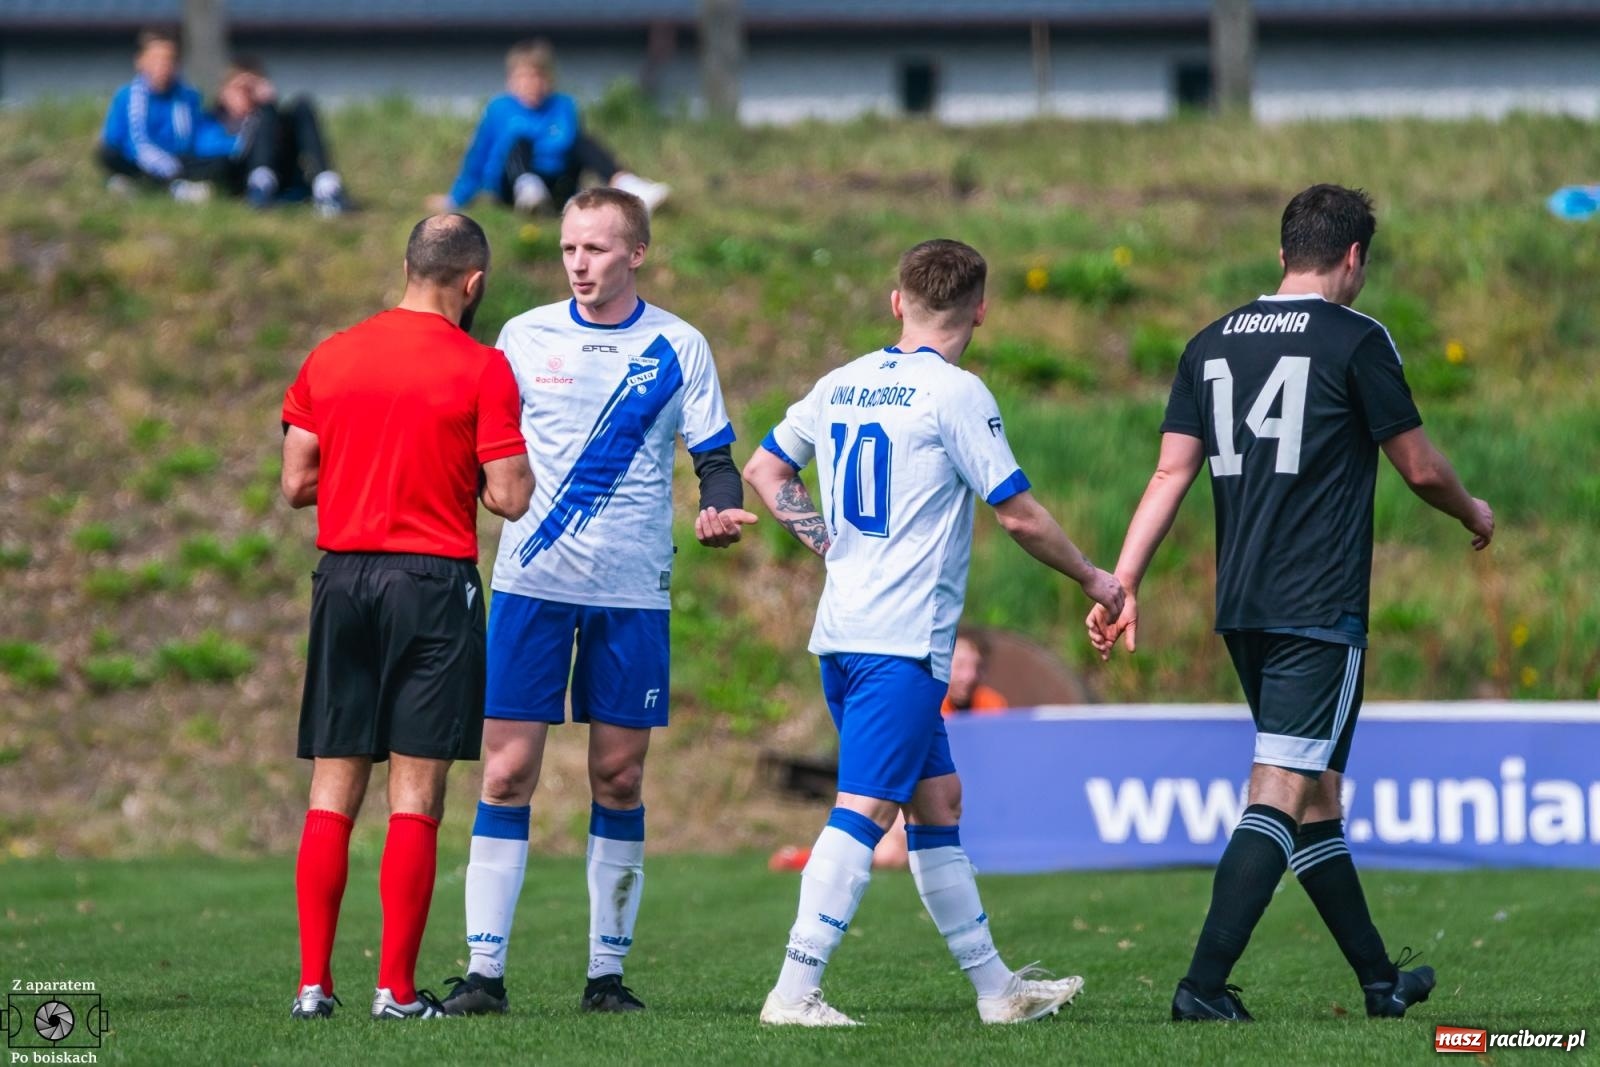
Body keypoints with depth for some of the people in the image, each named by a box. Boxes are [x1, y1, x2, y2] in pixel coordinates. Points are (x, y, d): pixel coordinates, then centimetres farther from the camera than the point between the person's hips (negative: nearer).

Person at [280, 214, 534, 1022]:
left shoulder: (328, 358, 7)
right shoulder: (481, 369, -6)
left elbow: (296, 483, 8)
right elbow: (509, 498, -8)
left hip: (342, 576, 4)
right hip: (433, 580, -4)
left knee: (333, 793, 7)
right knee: (416, 795, -1)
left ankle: (313, 982, 3)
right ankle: (396, 989, -4)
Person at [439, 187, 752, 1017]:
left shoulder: (678, 348, 3)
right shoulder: (525, 338, 5)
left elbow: (714, 458, 5)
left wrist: (720, 513, -15)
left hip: (633, 592, 0)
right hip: (532, 583, 0)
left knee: (620, 777, 4)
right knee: (507, 771, -5)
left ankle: (607, 972, 12)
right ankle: (483, 970, -3)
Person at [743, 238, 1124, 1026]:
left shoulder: (842, 385, 11)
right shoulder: (954, 393, -10)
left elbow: (763, 470, 21)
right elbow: (1020, 516, -8)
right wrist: (1092, 579, 7)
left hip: (842, 632, 8)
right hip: (902, 641, -8)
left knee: (937, 803, 15)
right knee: (864, 810, -11)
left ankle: (995, 987, 21)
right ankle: (795, 991, -18)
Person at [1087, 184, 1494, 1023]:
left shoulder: (1210, 346, 10)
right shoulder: (1356, 340, -7)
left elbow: (1171, 473, 4)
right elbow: (1420, 468, -1)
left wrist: (1122, 585, 3)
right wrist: (1474, 516, 19)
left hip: (1241, 609, 7)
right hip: (1321, 609, -7)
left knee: (1317, 795, 15)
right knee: (1281, 795, -9)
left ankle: (1380, 979, 25)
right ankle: (1204, 985, -20)